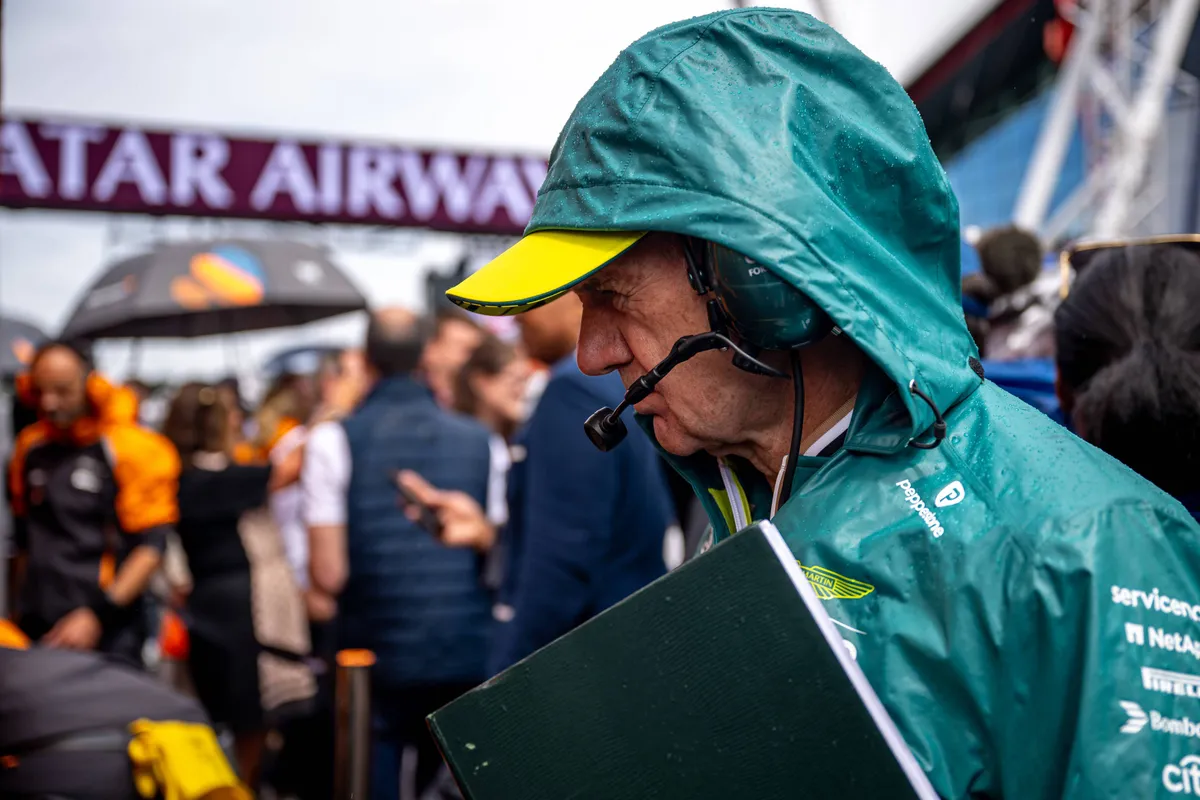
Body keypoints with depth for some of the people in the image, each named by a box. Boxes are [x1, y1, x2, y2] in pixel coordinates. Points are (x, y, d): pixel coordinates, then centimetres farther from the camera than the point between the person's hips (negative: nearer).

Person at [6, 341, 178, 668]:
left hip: (106, 632, -5)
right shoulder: (31, 445, 10)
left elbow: (151, 547, -10)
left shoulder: (131, 449, -8)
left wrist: (98, 615, -17)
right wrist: (22, 606, 19)